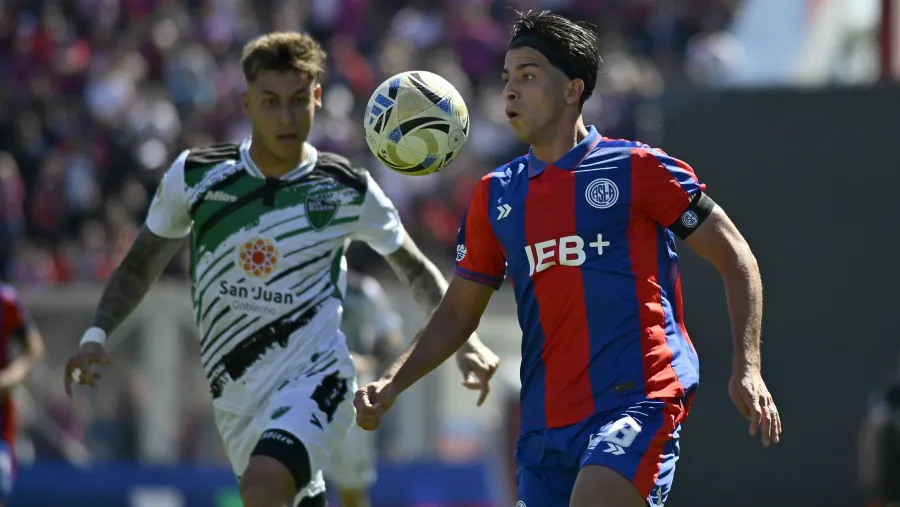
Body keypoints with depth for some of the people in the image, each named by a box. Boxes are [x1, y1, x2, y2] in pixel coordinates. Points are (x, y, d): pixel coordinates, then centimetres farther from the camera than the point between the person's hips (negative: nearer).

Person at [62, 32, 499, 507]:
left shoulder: (349, 190, -3)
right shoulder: (194, 175, 0)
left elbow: (417, 270, 12)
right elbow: (142, 263, 14)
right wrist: (96, 335, 1)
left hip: (314, 378, -4)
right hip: (234, 393, 4)